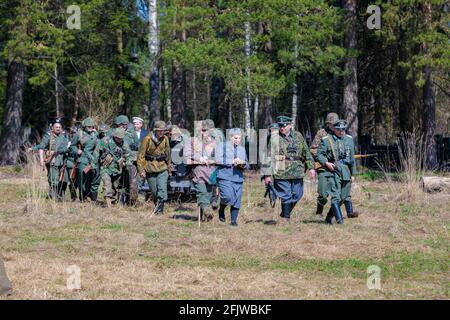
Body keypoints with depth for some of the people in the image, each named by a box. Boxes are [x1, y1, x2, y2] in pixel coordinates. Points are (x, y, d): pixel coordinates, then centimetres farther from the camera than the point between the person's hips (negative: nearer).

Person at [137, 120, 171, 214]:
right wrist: (141, 169, -12)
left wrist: (168, 166, 20)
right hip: (150, 167, -1)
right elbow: (141, 155, -8)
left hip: (162, 168, 1)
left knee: (162, 190, -13)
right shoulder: (147, 139, -11)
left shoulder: (165, 139, -1)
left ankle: (159, 210, -10)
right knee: (154, 191, 8)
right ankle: (157, 206, 29)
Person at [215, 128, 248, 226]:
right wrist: (232, 161, -15)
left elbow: (247, 165, 22)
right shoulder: (222, 146, 4)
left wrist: (243, 165, -3)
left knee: (237, 201, 0)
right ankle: (221, 210, 8)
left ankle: (234, 221, 11)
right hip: (225, 177, -5)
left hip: (238, 178, 5)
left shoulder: (242, 149, 20)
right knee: (227, 197, -21)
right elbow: (218, 160, -10)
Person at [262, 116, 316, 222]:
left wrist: (311, 167, 9)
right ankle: (286, 218, 8)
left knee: (297, 195, 10)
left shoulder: (298, 136, 8)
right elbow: (269, 157, -4)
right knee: (286, 197, -4)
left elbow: (306, 152, 15)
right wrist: (267, 174, -8)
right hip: (282, 173, -4)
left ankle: (285, 214, 29)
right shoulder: (274, 138, -3)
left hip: (297, 172, 4)